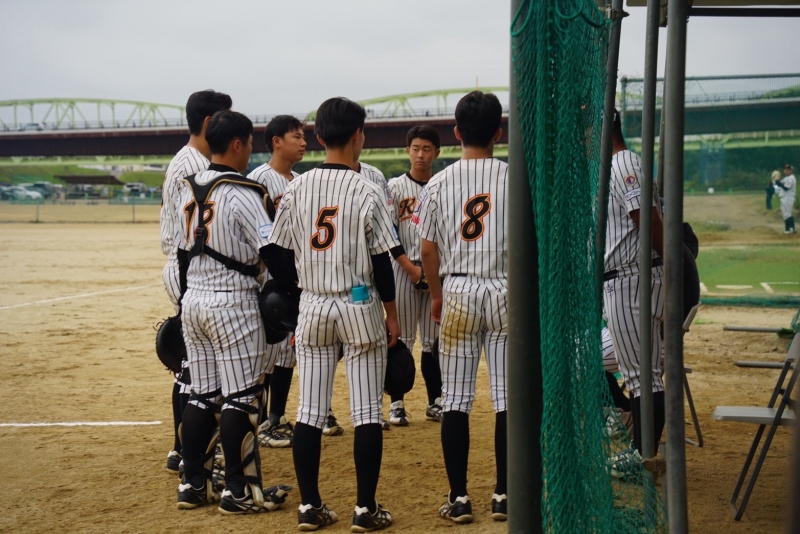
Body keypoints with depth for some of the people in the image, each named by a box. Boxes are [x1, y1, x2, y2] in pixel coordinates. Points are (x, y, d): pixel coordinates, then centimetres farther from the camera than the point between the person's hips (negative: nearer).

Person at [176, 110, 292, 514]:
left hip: (193, 299, 8)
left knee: (202, 395, 13)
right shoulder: (242, 193, -14)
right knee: (241, 398, -1)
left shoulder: (189, 189, 9)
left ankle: (193, 485, 18)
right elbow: (271, 250, -18)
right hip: (232, 302, -8)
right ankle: (239, 492, 4)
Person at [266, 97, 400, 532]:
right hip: (360, 307, -4)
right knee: (367, 413, 4)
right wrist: (392, 315, 2)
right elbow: (381, 262, -8)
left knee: (309, 412, 9)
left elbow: (277, 256, 3)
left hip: (312, 308, 4)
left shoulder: (296, 189, 1)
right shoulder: (366, 192, -10)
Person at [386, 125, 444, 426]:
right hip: (404, 270, -2)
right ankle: (397, 404, 7)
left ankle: (435, 402, 17)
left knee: (434, 340, 7)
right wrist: (411, 268, -13)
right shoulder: (395, 187, 0)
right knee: (402, 339, 0)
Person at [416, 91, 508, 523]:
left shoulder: (438, 184, -1)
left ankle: (458, 497, 7)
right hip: (505, 290, -1)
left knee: (455, 398, 5)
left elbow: (428, 249, 2)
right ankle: (504, 495, 9)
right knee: (508, 396, 5)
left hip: (456, 292, 1)